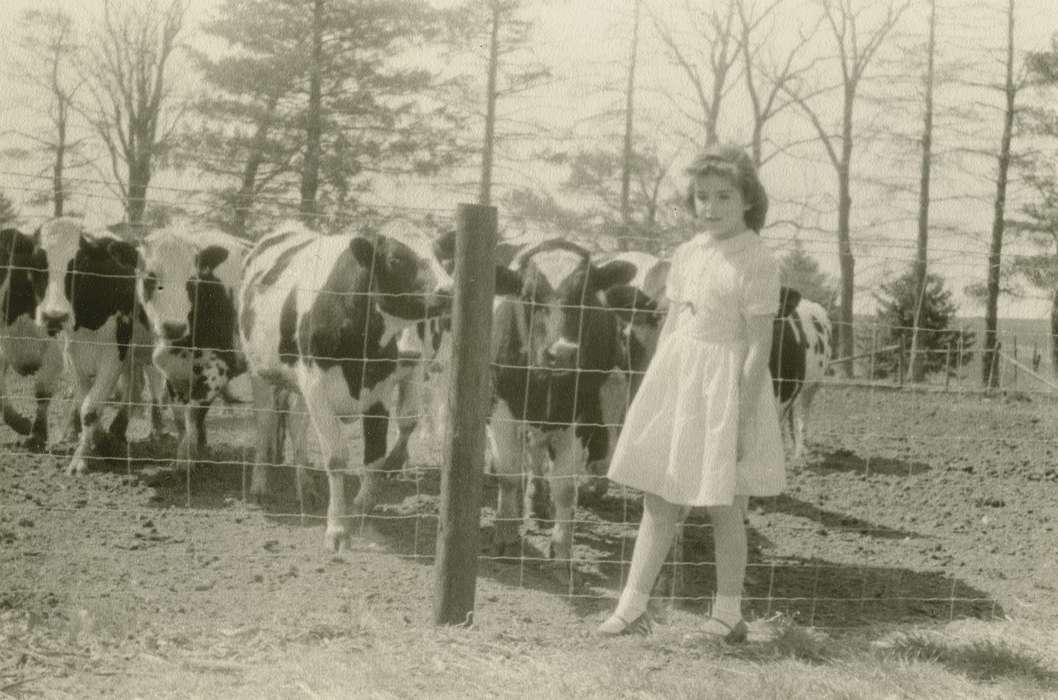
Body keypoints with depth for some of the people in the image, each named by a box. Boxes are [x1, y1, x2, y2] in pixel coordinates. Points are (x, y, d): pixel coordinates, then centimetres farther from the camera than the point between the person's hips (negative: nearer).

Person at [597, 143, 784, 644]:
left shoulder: (757, 261, -11)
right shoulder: (686, 255, 9)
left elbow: (760, 344, -13)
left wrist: (744, 413, -15)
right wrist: (653, 391, 13)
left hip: (725, 381, -6)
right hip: (675, 376, 6)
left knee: (723, 505, 4)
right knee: (659, 499, 7)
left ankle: (728, 614, 17)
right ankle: (632, 606, 12)